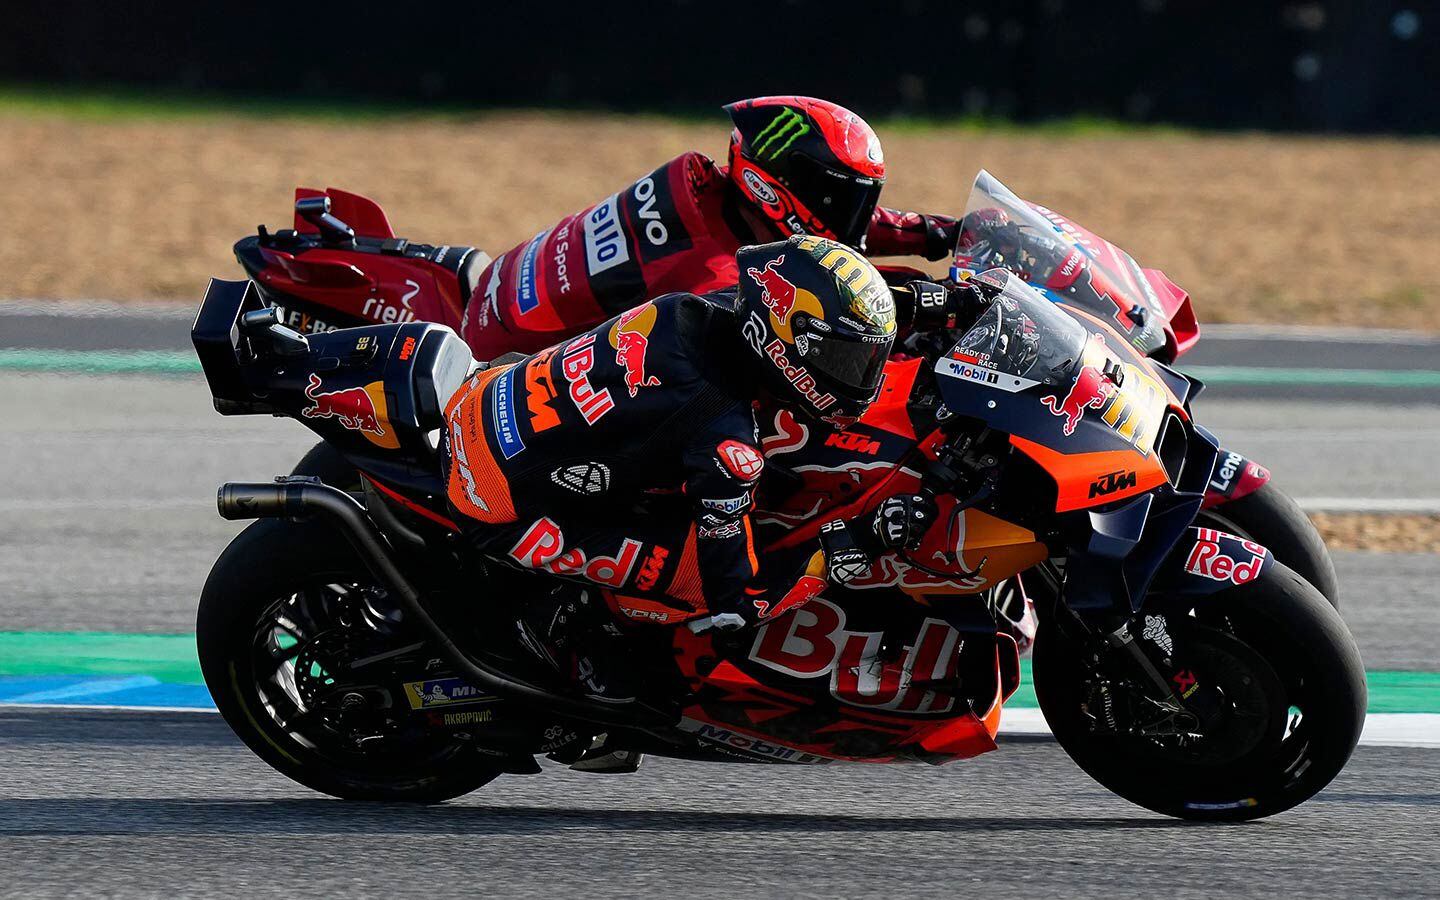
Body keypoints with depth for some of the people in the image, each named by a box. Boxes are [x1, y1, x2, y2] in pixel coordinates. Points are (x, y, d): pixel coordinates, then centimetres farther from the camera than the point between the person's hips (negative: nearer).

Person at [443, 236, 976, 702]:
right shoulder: (725, 437, -26)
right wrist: (865, 541, -21)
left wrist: (923, 297, 14)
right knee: (709, 580, -14)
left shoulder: (703, 310, -5)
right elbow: (734, 600, -19)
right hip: (504, 517, -8)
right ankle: (570, 618, 3)